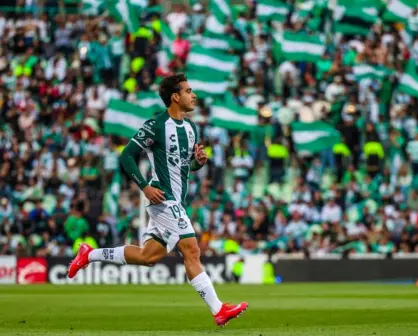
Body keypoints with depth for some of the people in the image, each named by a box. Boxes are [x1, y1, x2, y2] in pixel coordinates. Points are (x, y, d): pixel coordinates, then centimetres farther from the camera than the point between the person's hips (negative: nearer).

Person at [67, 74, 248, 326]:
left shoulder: (190, 128, 12)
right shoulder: (156, 126, -12)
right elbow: (127, 156, -10)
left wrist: (200, 161, 0)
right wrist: (145, 187, -18)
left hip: (176, 202, 9)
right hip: (164, 200, -9)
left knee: (147, 256, 13)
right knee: (192, 251, -13)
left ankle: (90, 255, 26)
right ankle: (218, 310, -12)